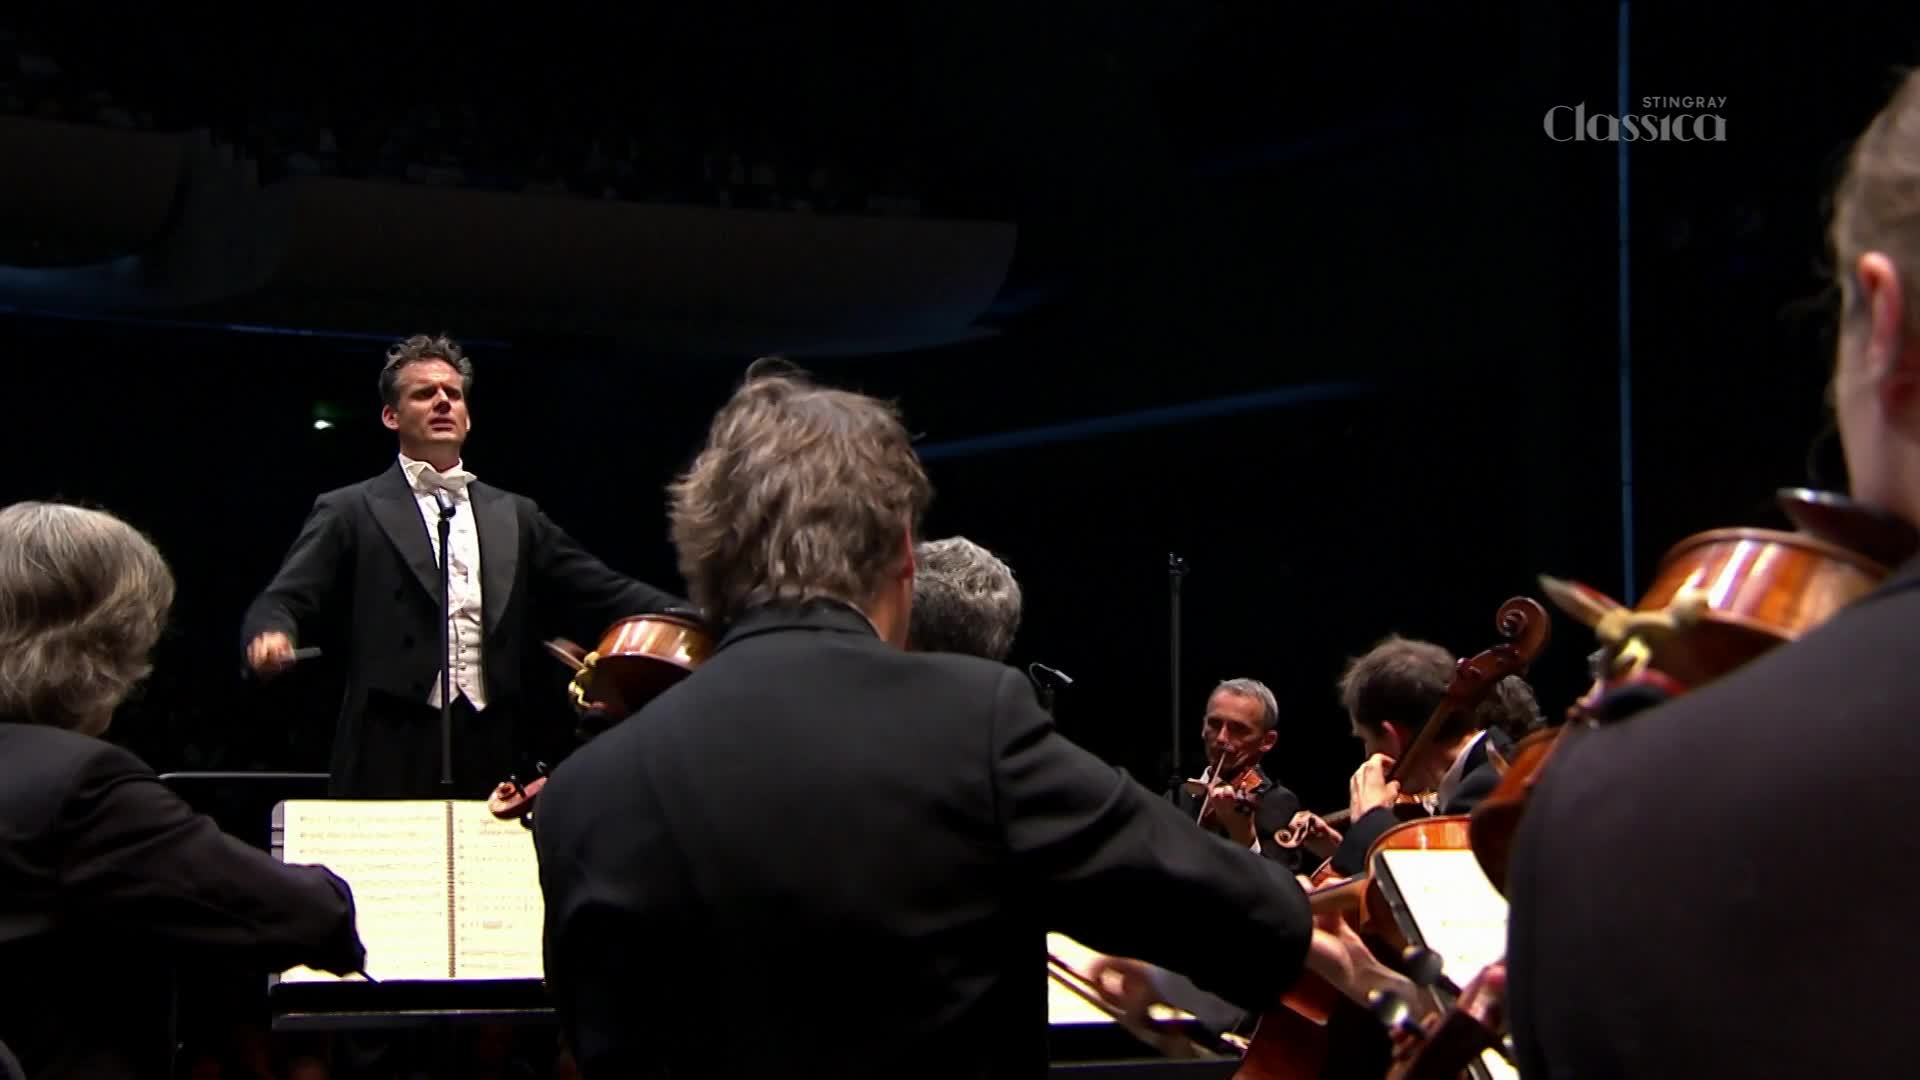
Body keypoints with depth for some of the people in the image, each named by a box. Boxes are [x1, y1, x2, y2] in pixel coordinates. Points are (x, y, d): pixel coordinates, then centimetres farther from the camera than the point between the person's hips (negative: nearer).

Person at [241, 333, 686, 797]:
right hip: (392, 759, -3)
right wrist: (271, 635, -26)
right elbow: (284, 602, -2)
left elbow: (602, 592, 14)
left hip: (493, 757, 3)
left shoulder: (514, 516, 18)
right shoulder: (352, 512, 7)